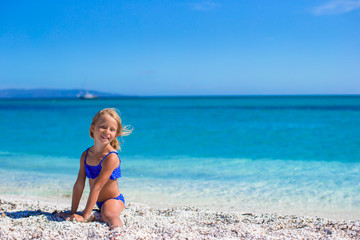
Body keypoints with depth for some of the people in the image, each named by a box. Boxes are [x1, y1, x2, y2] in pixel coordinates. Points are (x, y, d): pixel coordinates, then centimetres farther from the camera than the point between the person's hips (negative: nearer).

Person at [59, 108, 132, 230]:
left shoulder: (111, 157, -22)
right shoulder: (86, 155, 1)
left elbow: (97, 187, -24)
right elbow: (79, 185, 2)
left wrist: (84, 215, -25)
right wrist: (73, 212, 2)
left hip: (113, 200, -9)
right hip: (97, 202, 9)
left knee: (108, 215, -34)